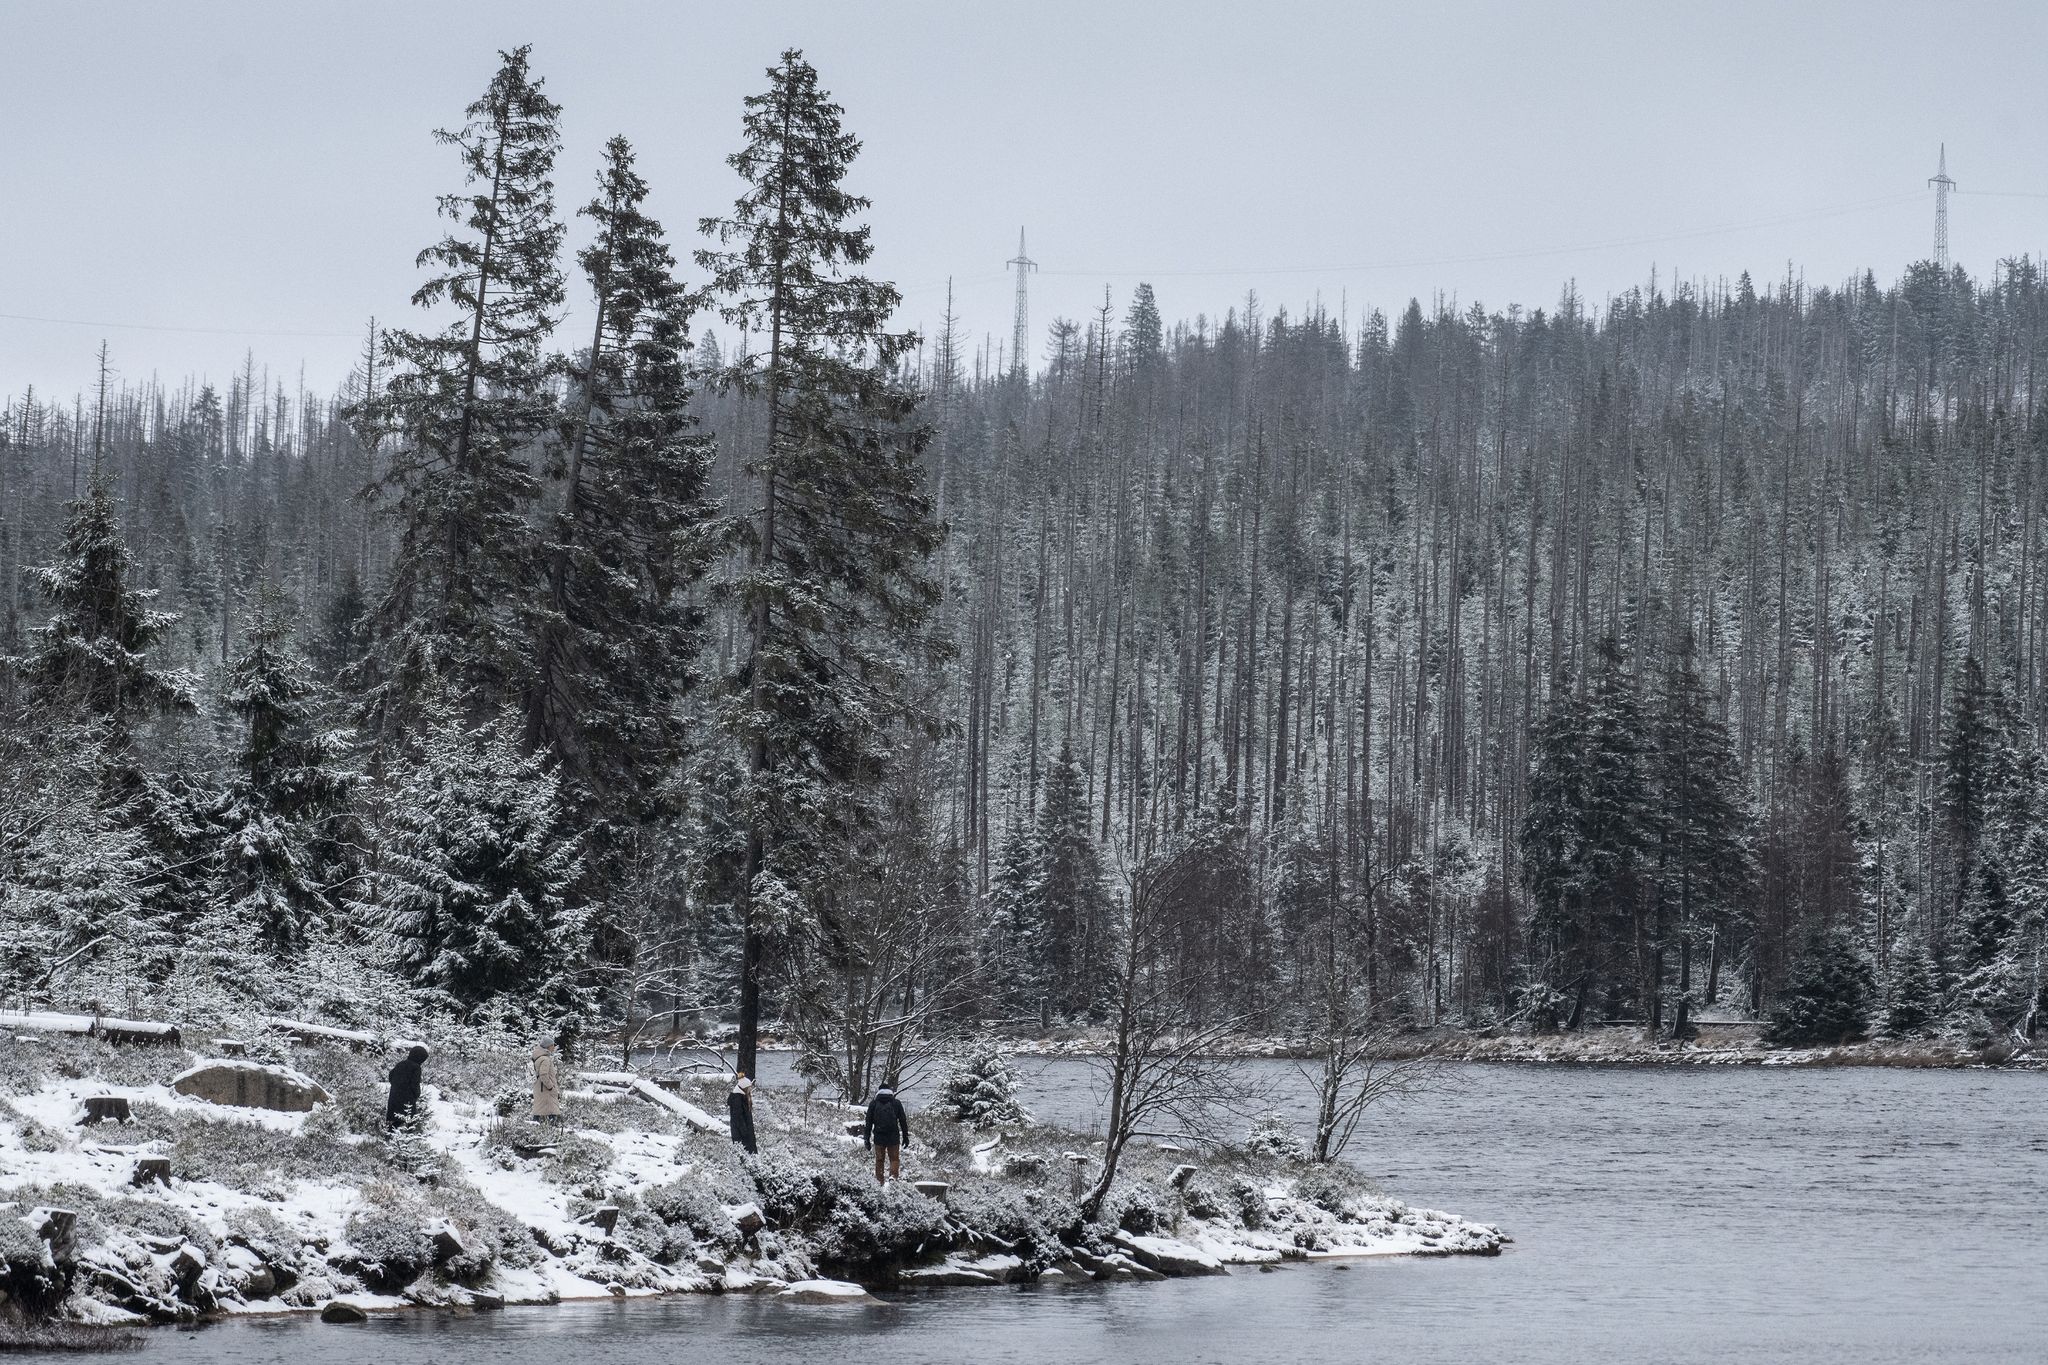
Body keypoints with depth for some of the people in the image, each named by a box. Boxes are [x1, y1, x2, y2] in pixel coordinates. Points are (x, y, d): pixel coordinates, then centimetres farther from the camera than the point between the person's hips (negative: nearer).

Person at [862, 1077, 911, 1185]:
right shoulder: (896, 1103, 4)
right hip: (893, 1137, -1)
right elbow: (903, 1121, 5)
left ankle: (879, 1181, 8)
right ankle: (893, 1176, -17)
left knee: (879, 1160, 9)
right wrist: (905, 1137, 11)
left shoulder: (873, 1103, 5)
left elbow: (868, 1122, 4)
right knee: (894, 1159, 6)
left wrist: (867, 1139, 7)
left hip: (878, 1137, 1)